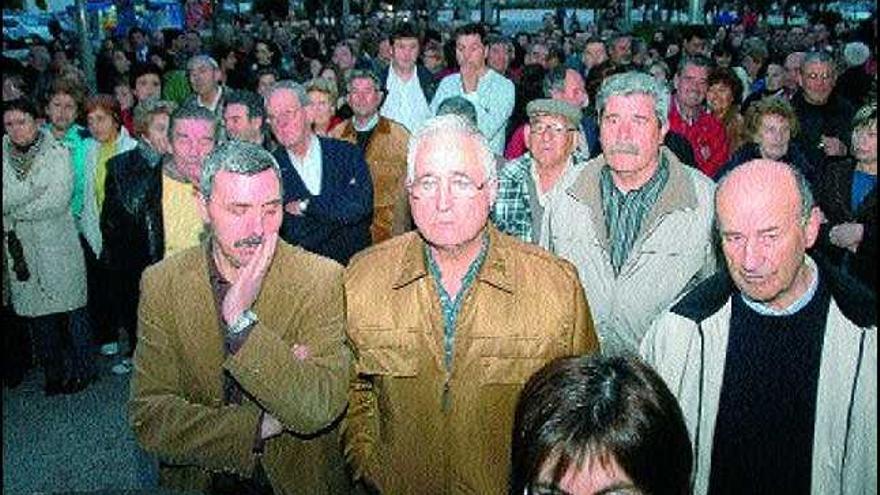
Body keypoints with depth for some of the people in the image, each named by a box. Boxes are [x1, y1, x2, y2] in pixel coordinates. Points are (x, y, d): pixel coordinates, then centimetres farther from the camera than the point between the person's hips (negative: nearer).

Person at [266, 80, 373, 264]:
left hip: (356, 262, 1)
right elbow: (291, 234, -2)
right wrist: (340, 211, -6)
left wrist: (305, 205, -3)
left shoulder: (347, 153, 8)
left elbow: (362, 205, -5)